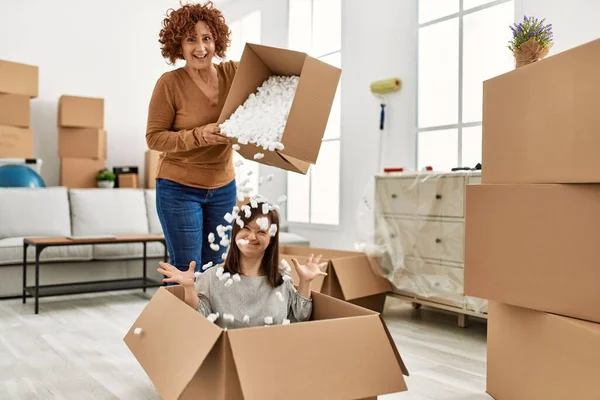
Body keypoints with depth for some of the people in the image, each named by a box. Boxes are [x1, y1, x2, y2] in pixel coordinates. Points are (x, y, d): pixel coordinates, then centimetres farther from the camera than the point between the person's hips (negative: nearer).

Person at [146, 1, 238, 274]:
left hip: (223, 188, 4)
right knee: (187, 272, 3)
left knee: (215, 270, 15)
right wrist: (199, 136, -25)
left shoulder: (233, 73, -4)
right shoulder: (169, 83, -14)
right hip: (179, 190, -4)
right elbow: (154, 137, -11)